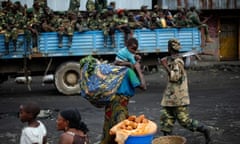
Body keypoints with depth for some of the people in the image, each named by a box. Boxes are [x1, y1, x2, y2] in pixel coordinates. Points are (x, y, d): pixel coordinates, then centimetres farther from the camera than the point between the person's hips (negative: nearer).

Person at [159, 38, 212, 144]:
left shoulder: (177, 61, -16)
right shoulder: (172, 60, 13)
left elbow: (175, 77, -26)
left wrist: (165, 65, -21)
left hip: (178, 97, -9)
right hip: (170, 96, 9)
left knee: (185, 121, -3)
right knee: (165, 119, 6)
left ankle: (205, 130, 13)